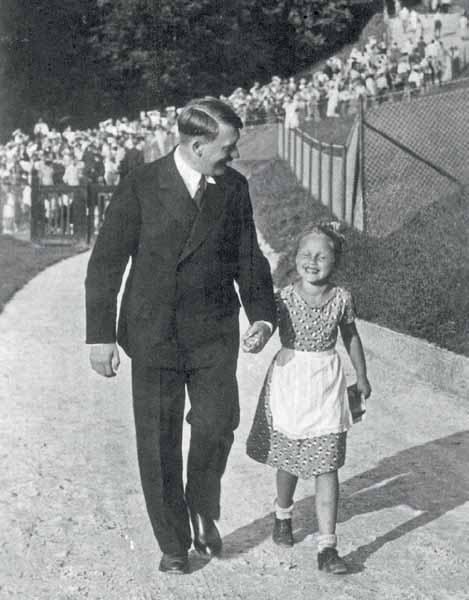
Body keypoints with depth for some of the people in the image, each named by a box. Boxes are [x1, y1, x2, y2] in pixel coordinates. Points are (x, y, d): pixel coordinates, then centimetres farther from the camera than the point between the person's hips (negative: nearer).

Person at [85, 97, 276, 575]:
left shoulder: (233, 187, 3)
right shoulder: (140, 186, -7)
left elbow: (248, 258, 9)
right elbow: (105, 263, -5)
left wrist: (262, 316, -5)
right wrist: (100, 335, -9)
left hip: (214, 335, 2)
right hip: (153, 335, -2)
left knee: (216, 427, -10)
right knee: (159, 445, 3)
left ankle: (203, 508, 21)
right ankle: (173, 544, 21)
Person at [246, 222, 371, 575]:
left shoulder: (341, 299, -3)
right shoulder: (285, 298, -7)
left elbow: (351, 337, 11)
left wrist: (362, 376, 18)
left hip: (327, 385, 0)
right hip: (289, 380, 0)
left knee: (326, 466, -3)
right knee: (288, 459, 15)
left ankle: (327, 547, -1)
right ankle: (283, 514, 43)